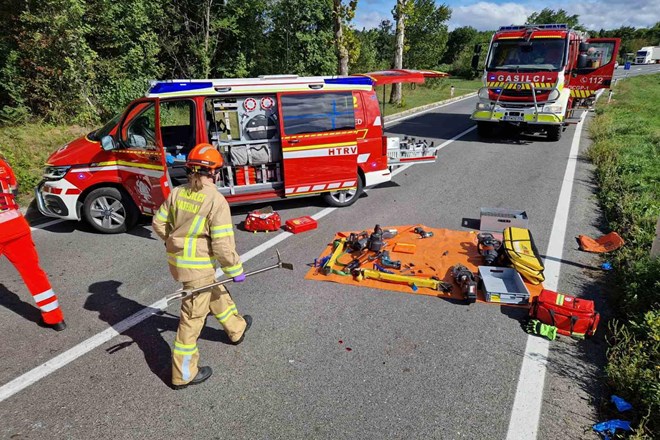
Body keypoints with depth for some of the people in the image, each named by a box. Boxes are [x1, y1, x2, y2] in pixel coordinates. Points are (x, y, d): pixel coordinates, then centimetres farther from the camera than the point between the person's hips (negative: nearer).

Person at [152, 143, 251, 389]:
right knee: (193, 316, 6)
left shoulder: (177, 193, -1)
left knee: (216, 293, 28)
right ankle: (184, 374, 21)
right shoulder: (216, 201, -20)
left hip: (176, 259, 8)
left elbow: (159, 224, 8)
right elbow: (223, 245, -21)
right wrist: (235, 270, -7)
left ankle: (237, 328, 51)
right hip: (198, 266, -8)